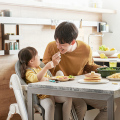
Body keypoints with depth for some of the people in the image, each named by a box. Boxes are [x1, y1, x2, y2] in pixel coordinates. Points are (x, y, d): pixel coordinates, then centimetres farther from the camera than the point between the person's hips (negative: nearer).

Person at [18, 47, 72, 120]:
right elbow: (35, 79, -31)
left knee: (68, 98, -9)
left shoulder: (39, 68, 22)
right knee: (49, 105, -38)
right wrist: (46, 67, -34)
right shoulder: (28, 72, -8)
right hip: (43, 96, -9)